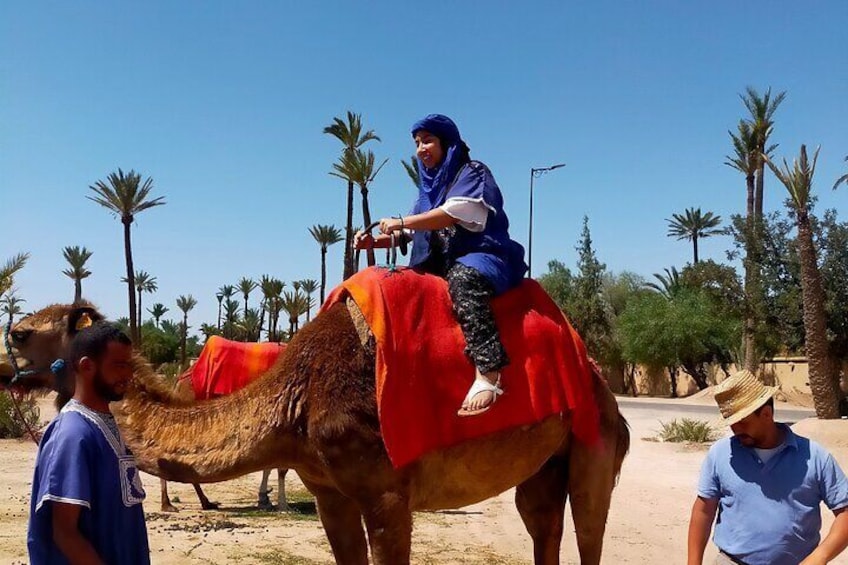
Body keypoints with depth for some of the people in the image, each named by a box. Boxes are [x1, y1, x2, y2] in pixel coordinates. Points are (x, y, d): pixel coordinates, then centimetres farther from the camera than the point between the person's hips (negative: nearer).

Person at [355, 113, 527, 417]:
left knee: (463, 279, -41)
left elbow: (453, 213, -18)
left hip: (482, 258, -8)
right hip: (441, 265, 9)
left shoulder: (473, 173, -1)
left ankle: (488, 373, -55)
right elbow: (414, 231, 18)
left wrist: (400, 222, -16)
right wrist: (376, 240, 2)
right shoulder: (430, 184, 22)